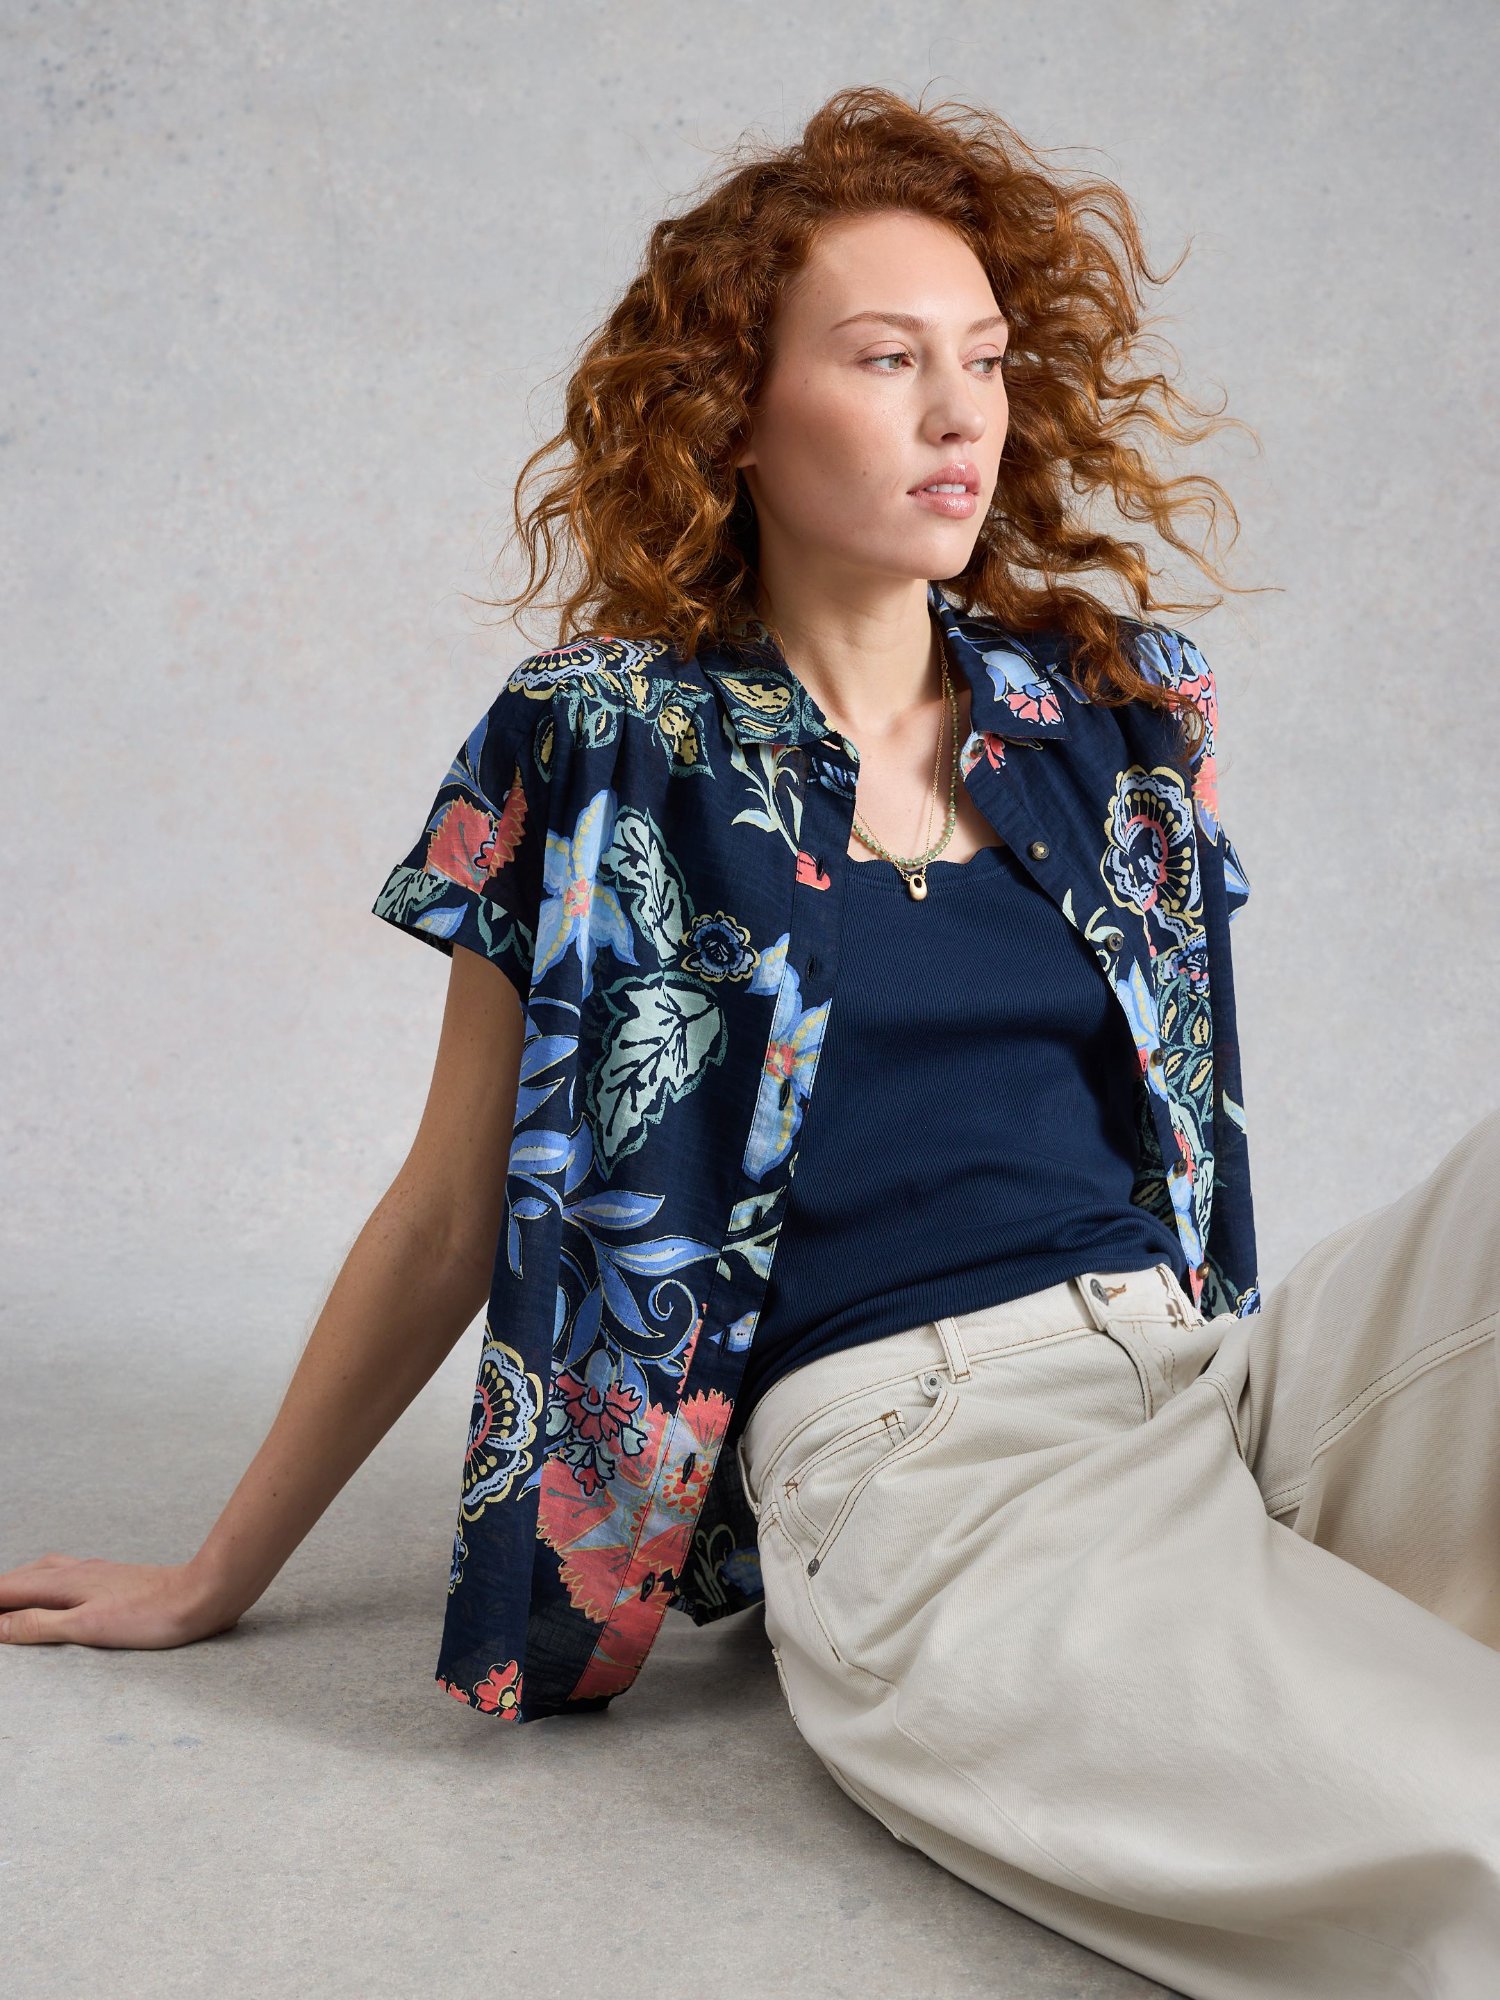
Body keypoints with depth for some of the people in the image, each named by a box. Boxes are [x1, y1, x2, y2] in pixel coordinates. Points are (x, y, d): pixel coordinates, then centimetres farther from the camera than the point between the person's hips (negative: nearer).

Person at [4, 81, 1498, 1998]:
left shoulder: (1115, 708, 13)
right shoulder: (597, 751, 3)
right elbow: (449, 1216, 10)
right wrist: (213, 1581, 16)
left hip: (1231, 1386, 6)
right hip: (913, 1464, -5)